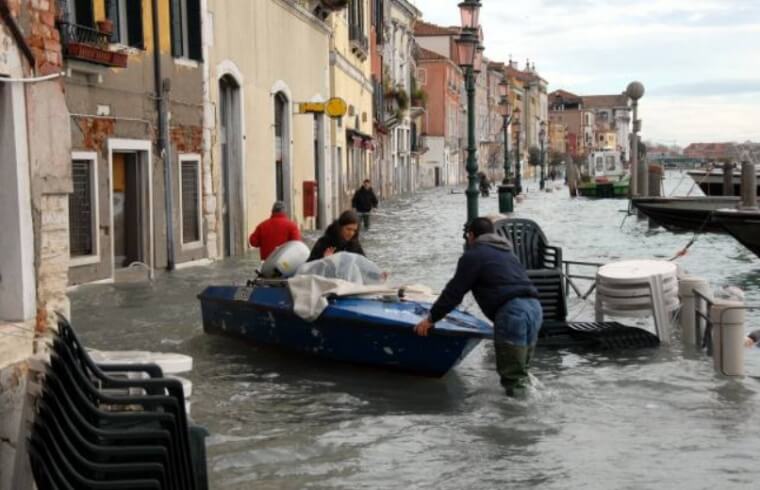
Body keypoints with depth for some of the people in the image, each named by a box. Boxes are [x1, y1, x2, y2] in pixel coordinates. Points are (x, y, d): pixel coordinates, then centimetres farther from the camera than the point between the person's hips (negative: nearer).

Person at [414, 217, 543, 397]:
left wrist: (431, 318, 10)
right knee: (521, 369, 17)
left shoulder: (474, 255, 5)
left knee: (512, 374, -3)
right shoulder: (507, 253, 30)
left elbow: (454, 291, 2)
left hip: (512, 311, -8)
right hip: (534, 307, 8)